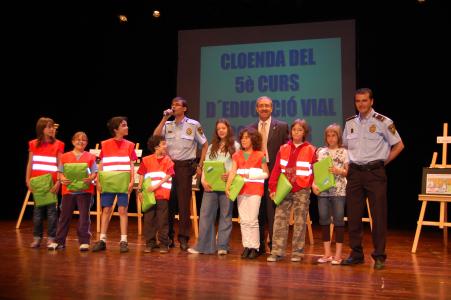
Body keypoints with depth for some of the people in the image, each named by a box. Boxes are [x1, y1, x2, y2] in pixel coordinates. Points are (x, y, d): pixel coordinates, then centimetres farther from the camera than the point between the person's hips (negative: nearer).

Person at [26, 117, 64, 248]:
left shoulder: (58, 144, 1)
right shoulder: (33, 144, 8)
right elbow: (30, 164, 10)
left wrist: (58, 182, -10)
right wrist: (28, 180, 2)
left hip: (51, 182, -2)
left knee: (51, 209, 0)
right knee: (37, 209, 8)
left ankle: (51, 238, 7)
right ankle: (37, 237, 16)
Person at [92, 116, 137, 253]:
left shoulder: (129, 145, 4)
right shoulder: (105, 144, 4)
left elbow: (131, 165, 4)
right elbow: (101, 165, 6)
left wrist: (132, 181, -7)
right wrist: (98, 181, -1)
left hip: (123, 183, 0)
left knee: (122, 210, 0)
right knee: (106, 210, 5)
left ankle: (123, 240, 6)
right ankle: (102, 240, 13)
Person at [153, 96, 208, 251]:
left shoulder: (193, 125, 1)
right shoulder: (167, 125, 10)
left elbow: (205, 145, 5)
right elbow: (155, 137, -7)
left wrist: (200, 165, 0)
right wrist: (164, 118, -7)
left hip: (185, 166, -3)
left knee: (184, 202, -2)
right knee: (168, 202, 6)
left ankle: (183, 237, 6)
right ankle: (168, 236, 17)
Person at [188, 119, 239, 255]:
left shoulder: (235, 146, 6)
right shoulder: (212, 147, 18)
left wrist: (230, 174, -20)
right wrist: (203, 180, -4)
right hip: (210, 185, 3)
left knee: (226, 214, 3)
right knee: (206, 214, -1)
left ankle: (222, 246, 10)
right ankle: (203, 245, 4)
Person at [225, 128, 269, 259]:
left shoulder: (260, 155, 1)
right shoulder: (237, 155, 11)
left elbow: (265, 174, 1)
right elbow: (233, 172, 1)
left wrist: (250, 175, -10)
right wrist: (228, 186, -12)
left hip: (255, 189, -4)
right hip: (241, 189, 4)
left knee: (252, 220, -7)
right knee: (243, 220, 5)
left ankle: (254, 247, 3)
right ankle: (246, 246, 13)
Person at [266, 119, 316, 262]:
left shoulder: (310, 150, 4)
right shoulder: (283, 149, 9)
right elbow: (276, 169, 6)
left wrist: (313, 185, -9)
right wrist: (273, 188, -1)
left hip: (301, 191, -2)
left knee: (300, 222, 4)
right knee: (280, 220, -1)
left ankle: (297, 252, 12)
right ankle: (277, 252, 3)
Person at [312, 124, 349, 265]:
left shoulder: (344, 152, 4)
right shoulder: (321, 151, 10)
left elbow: (348, 172, 1)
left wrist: (338, 171, -17)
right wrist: (313, 184, -5)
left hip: (339, 191, -3)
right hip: (323, 190, 3)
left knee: (338, 220, 0)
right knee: (324, 220, 5)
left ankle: (338, 254, 8)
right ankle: (327, 253, 15)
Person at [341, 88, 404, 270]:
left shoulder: (383, 122, -3)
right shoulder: (350, 123, 11)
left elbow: (398, 145, 2)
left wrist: (383, 161, -1)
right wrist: (349, 162, 10)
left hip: (375, 173, -4)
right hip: (354, 173, 4)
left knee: (378, 215, -2)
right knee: (353, 215, 6)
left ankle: (379, 256, 8)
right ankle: (356, 254, 17)